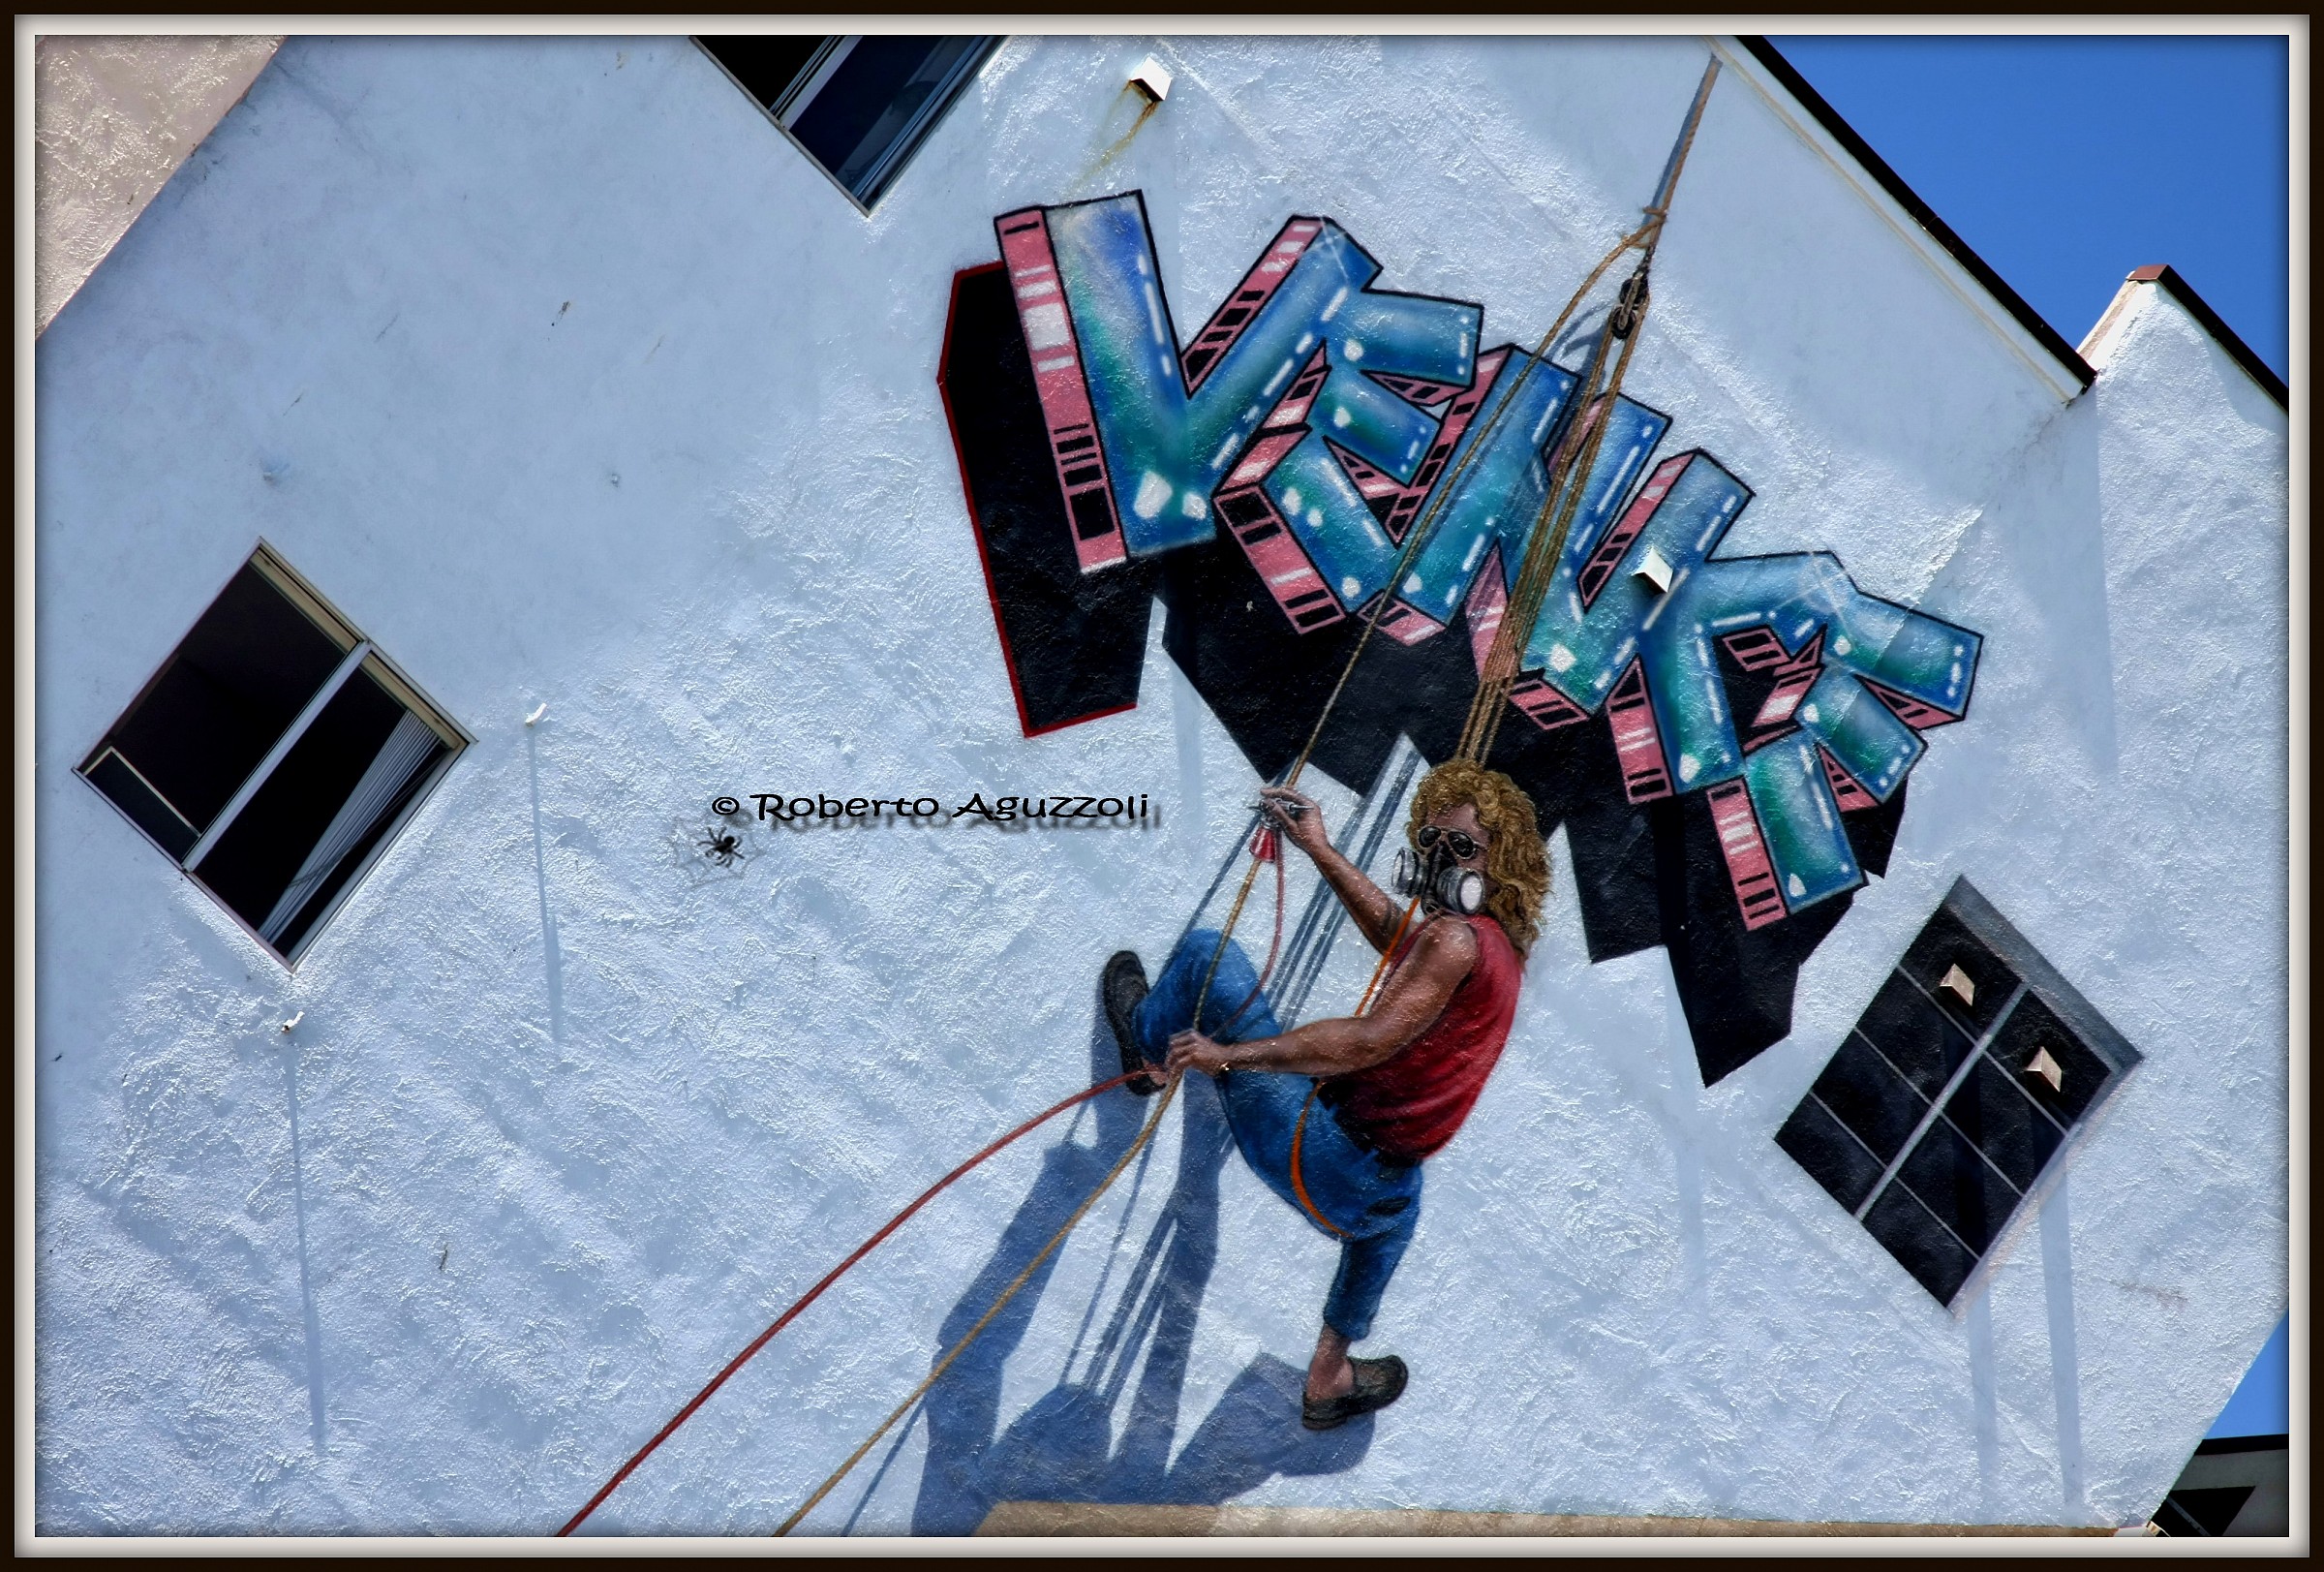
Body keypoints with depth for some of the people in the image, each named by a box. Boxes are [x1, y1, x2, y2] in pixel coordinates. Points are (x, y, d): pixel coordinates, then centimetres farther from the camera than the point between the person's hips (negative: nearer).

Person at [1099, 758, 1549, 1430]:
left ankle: (1147, 1049, 35)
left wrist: (1231, 1052, -27)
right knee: (1394, 1210, 50)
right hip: (1373, 1191, 9)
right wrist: (1321, 849, 31)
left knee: (1209, 950, 4)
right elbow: (1397, 936, 29)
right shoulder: (1502, 942, 11)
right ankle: (1329, 1380, 62)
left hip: (1313, 1155, -9)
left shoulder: (1458, 939, -17)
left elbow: (1370, 1039, -29)